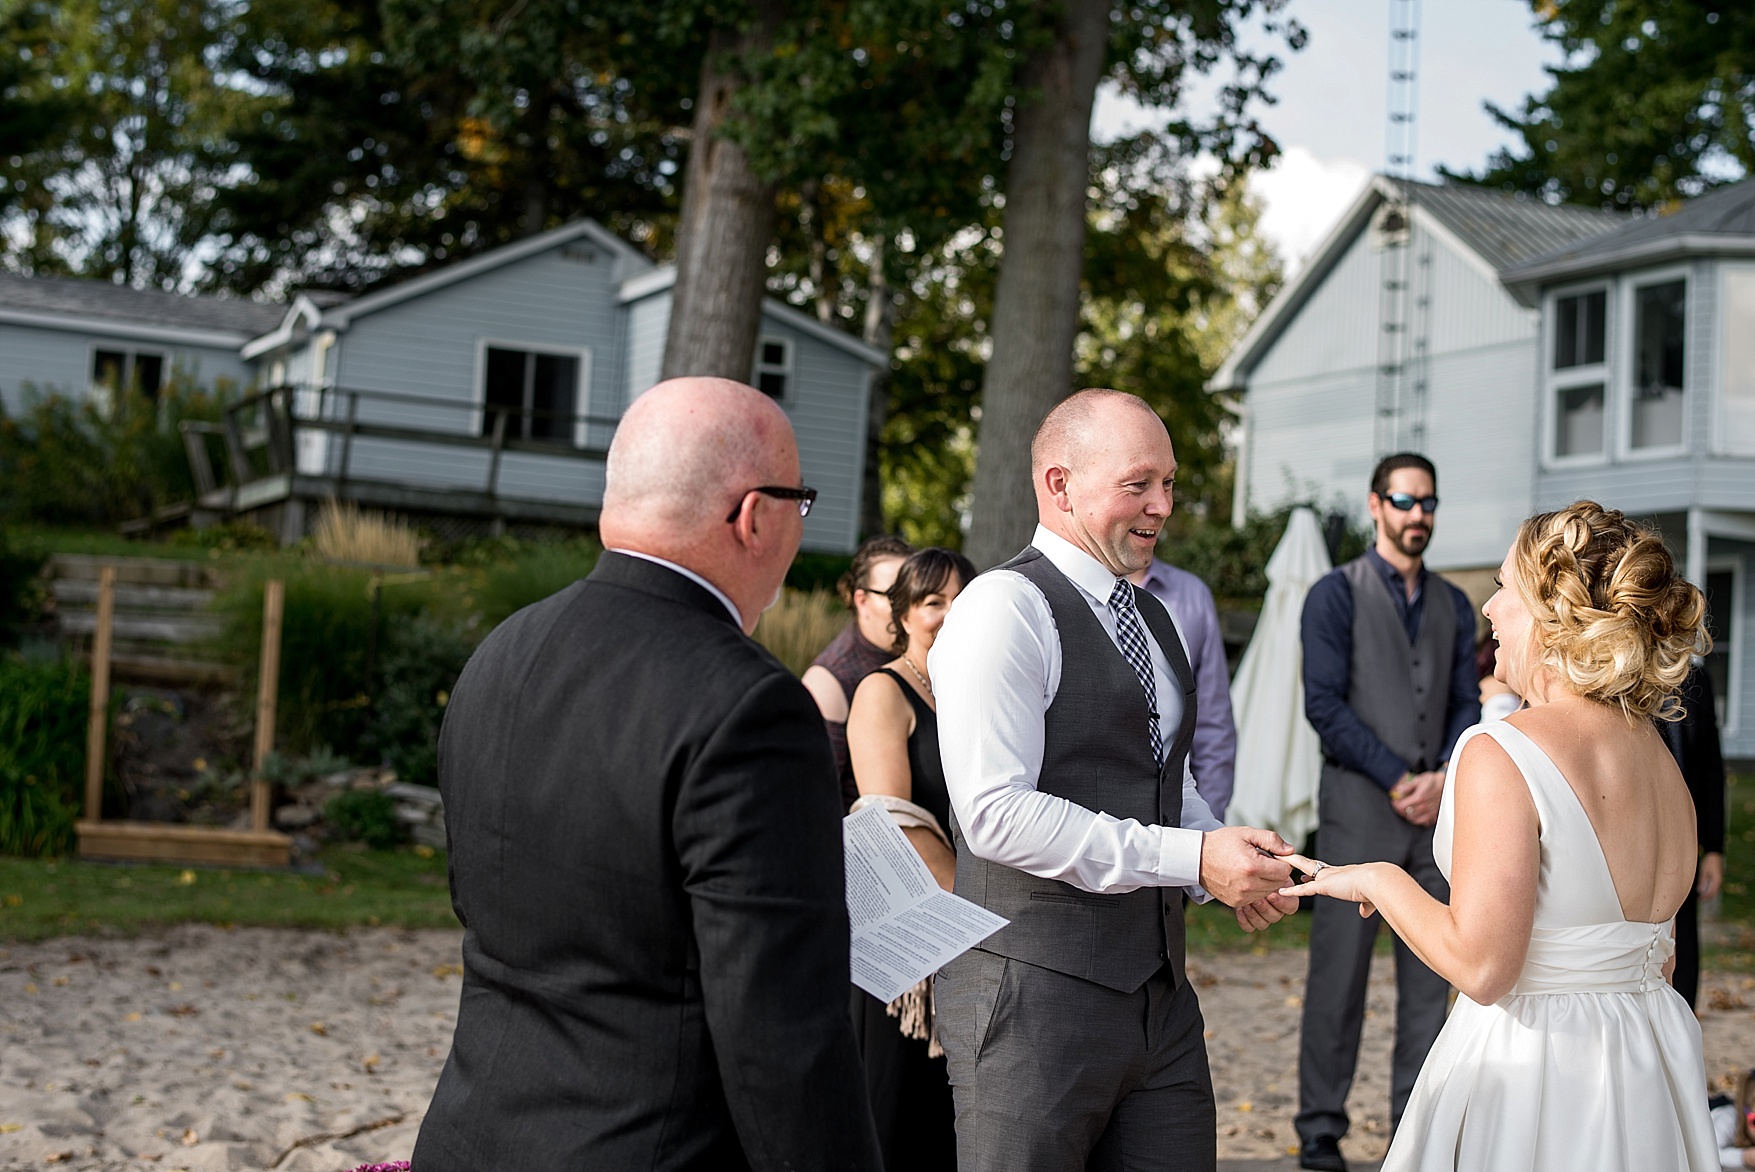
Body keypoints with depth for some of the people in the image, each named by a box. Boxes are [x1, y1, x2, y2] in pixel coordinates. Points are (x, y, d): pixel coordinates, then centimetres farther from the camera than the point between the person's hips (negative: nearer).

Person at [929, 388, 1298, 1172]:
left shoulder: (1152, 619, 19)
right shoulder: (1005, 607, -11)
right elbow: (994, 812, -21)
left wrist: (1234, 866, 4)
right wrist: (1191, 858, -20)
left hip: (1159, 991, 8)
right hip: (1035, 993, -8)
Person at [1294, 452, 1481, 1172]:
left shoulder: (1453, 605, 16)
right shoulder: (1336, 595, 0)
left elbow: (1467, 705, 13)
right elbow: (1325, 705, -8)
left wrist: (1443, 778, -6)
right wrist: (1399, 780, -11)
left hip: (1436, 813, 5)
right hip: (1358, 810, -5)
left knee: (1430, 977, 5)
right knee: (1339, 972, -4)